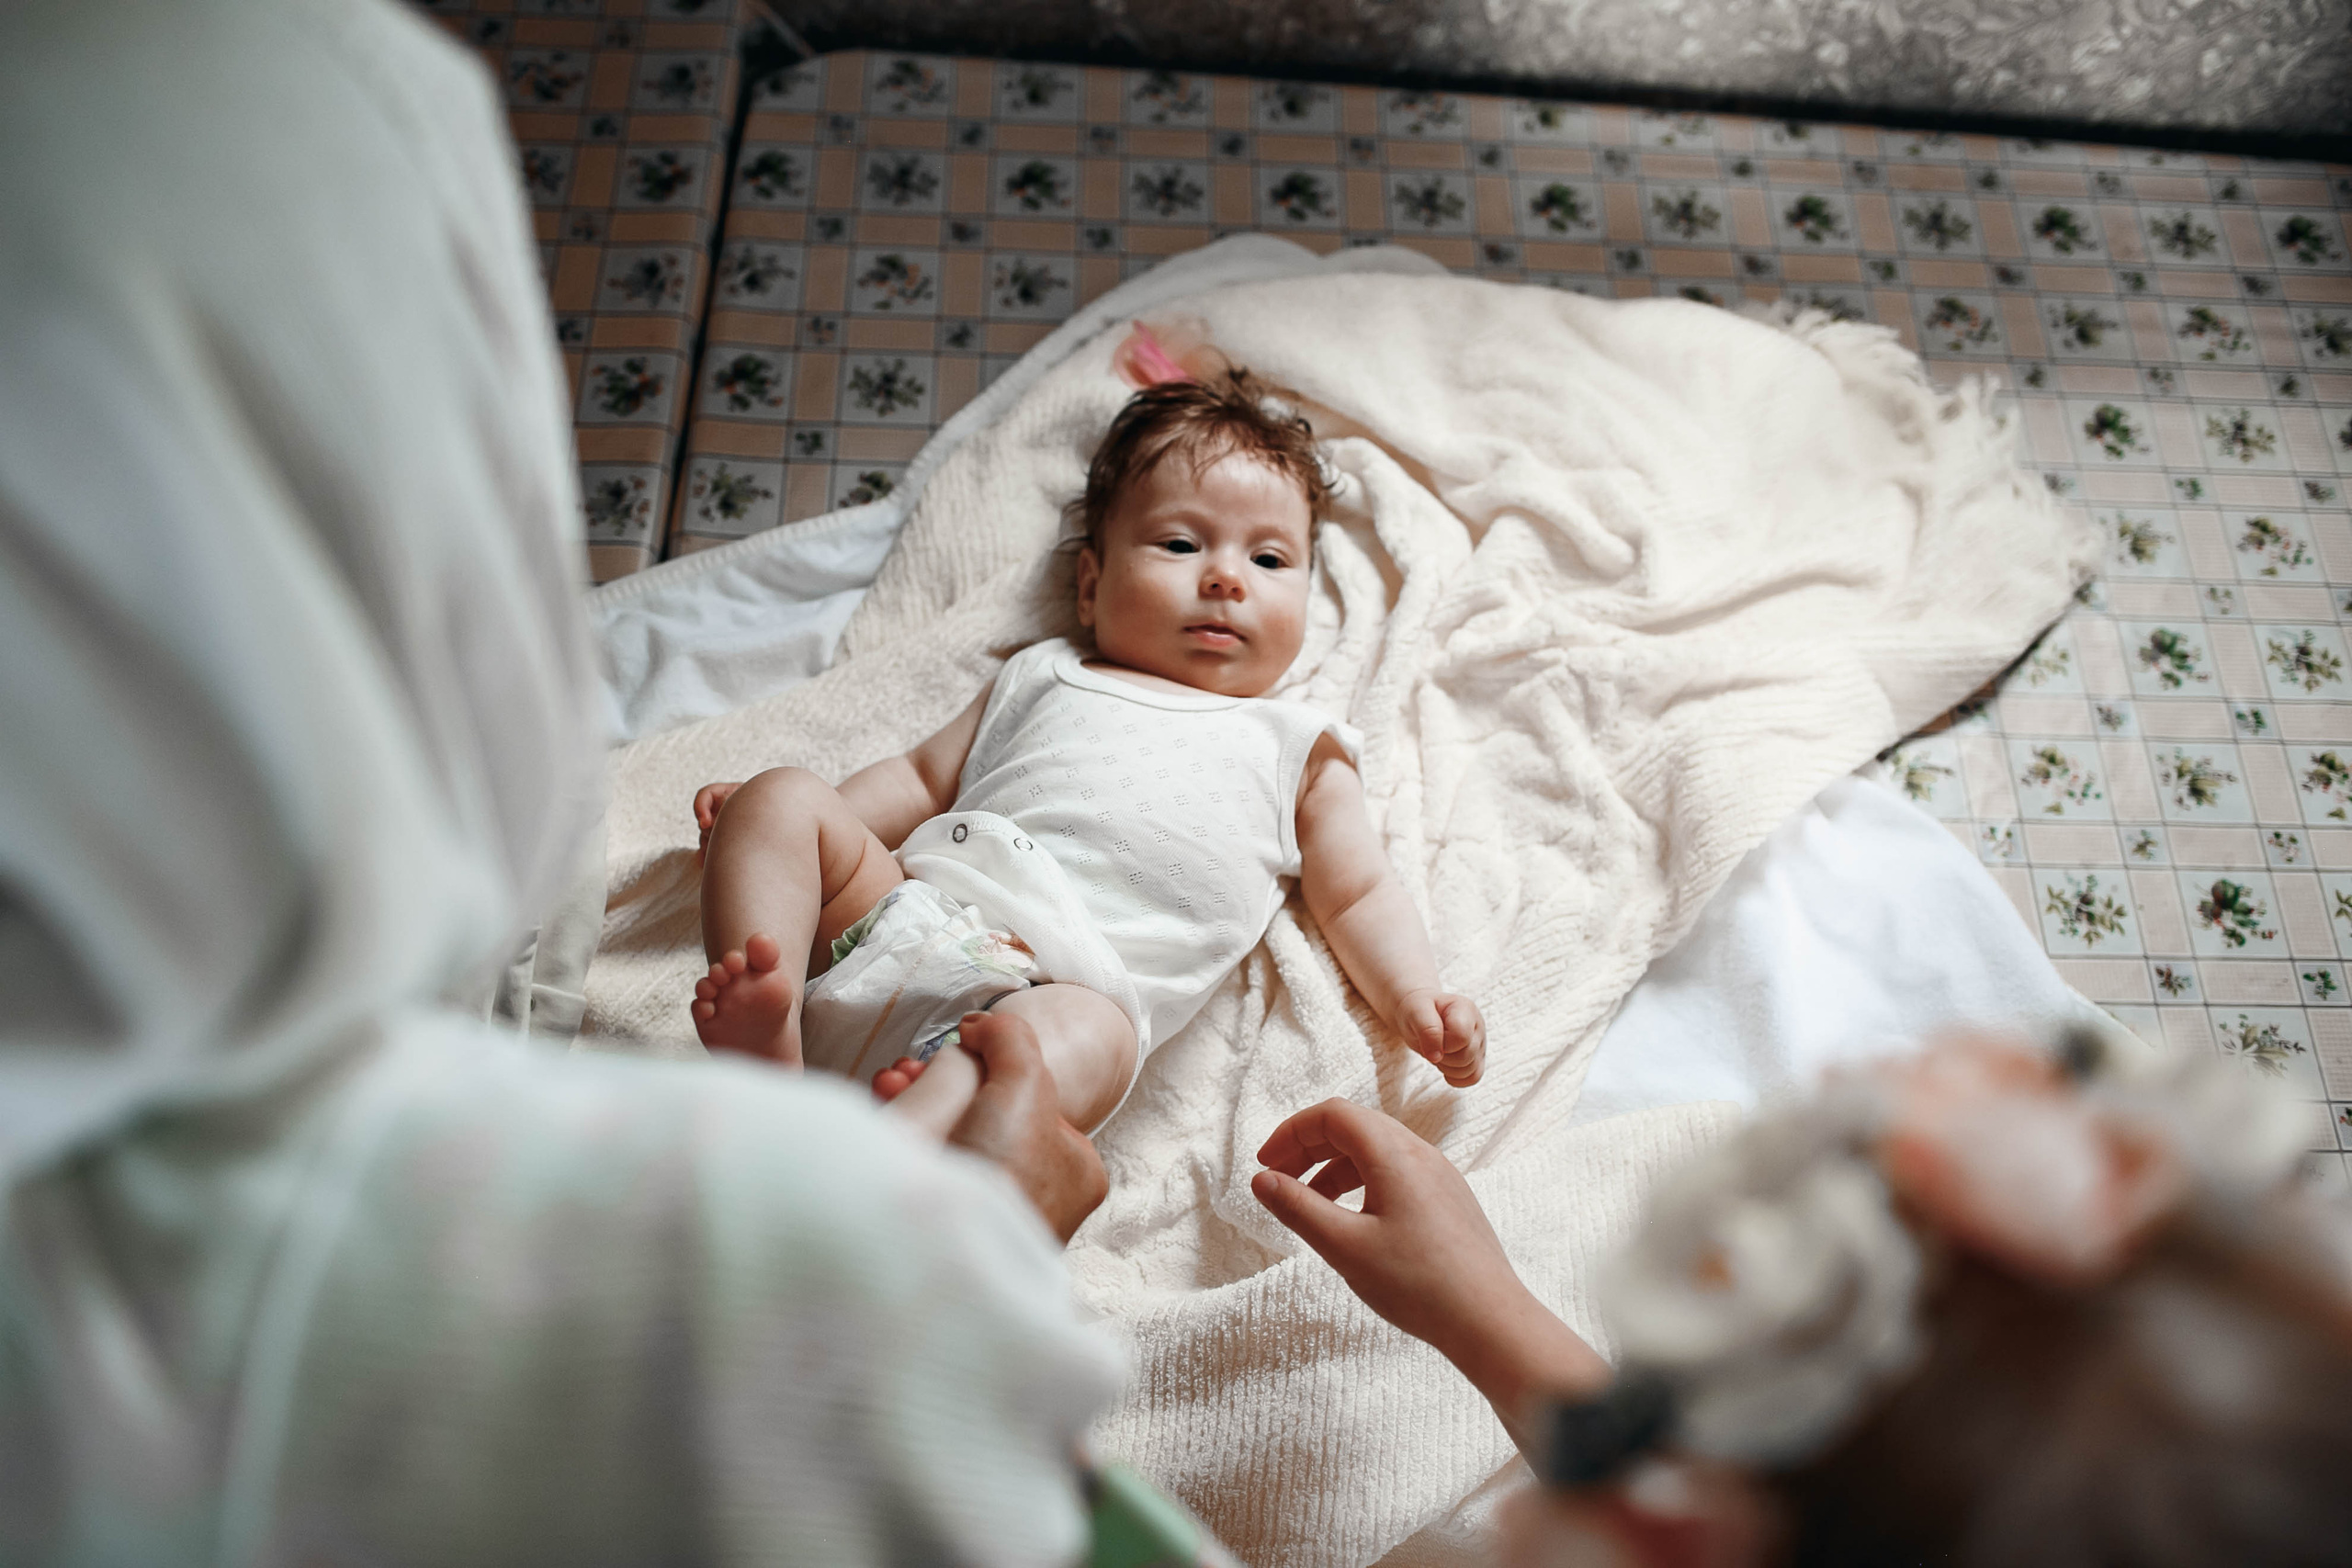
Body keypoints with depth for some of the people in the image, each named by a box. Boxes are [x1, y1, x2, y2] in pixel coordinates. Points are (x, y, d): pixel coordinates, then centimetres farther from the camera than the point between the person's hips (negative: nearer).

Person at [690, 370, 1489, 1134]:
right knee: (779, 796, -13)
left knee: (1085, 1037, -38)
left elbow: (1359, 894, 22)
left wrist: (1414, 999, 3)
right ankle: (767, 1043, -30)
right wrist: (791, 823, 15)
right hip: (916, 904, 4)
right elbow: (923, 778, 28)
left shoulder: (1297, 749, 24)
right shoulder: (1047, 677, 28)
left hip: (1066, 981, -3)